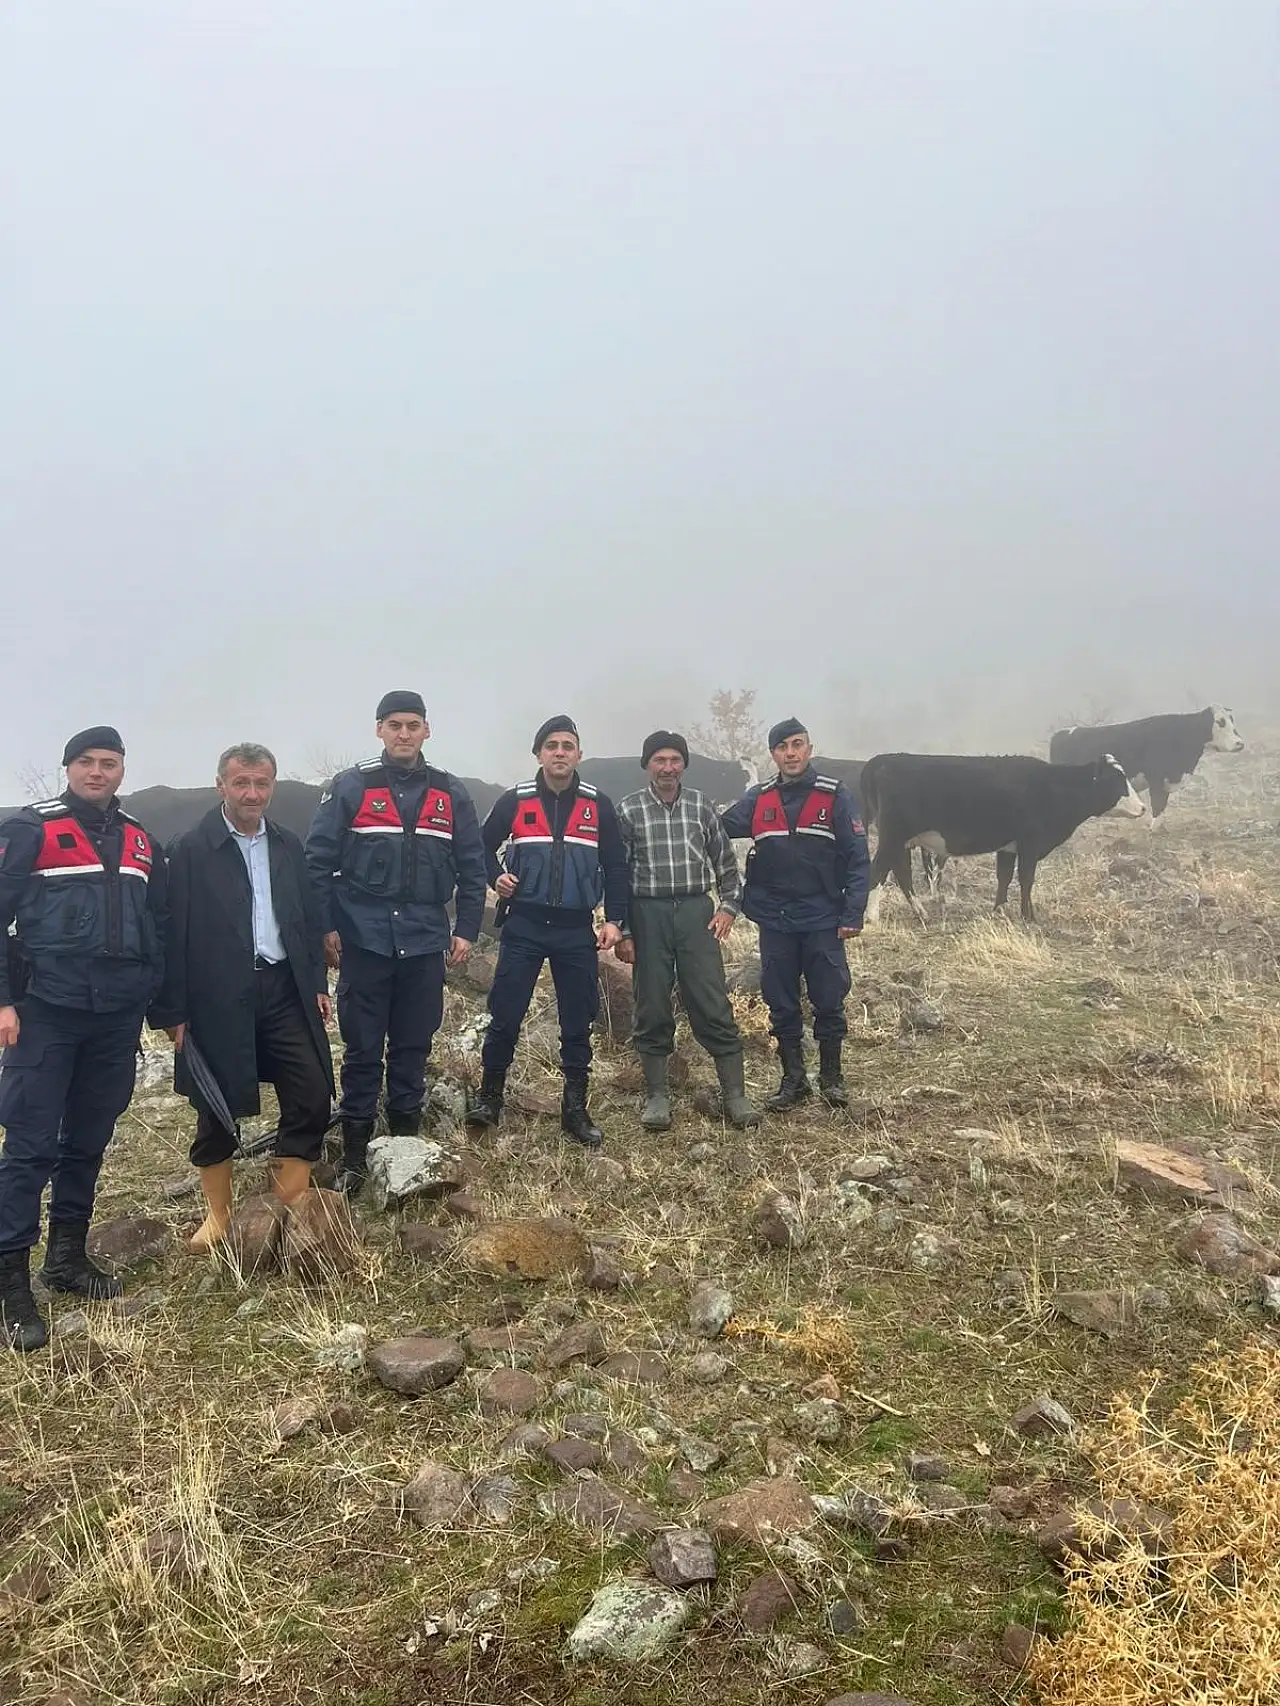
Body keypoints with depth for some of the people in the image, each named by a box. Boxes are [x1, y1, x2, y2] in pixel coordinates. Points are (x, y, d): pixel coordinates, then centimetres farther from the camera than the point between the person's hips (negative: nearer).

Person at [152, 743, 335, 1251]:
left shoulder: (288, 846, 9)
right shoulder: (190, 850, -5)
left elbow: (309, 918, 14)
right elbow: (173, 934, -7)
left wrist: (318, 982, 8)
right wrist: (173, 1011, -8)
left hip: (285, 990, 4)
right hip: (218, 999, -4)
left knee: (312, 1096, 0)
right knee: (217, 1110, 8)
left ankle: (291, 1204, 15)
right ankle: (218, 1215, 26)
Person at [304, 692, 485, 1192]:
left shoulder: (451, 794, 6)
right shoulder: (351, 787, -1)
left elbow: (472, 868, 10)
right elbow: (318, 860, -1)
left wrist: (466, 929, 5)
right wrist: (325, 927, -5)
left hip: (425, 942, 2)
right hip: (363, 940, -2)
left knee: (413, 1047, 10)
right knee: (362, 1048, 3)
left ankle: (406, 1141, 23)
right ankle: (354, 1151, 14)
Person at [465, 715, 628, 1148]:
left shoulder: (598, 806, 4)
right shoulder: (515, 801, 1)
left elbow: (615, 867, 8)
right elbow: (483, 845, 14)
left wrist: (614, 919, 1)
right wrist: (495, 876, -5)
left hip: (576, 930, 1)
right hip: (524, 926, -1)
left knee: (577, 1024, 5)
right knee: (505, 1017, -2)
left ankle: (575, 1110, 15)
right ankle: (489, 1097, 14)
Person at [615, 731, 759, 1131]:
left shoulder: (701, 806, 6)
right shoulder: (628, 810, 1)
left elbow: (725, 862, 14)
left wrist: (729, 906, 3)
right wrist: (621, 931, -2)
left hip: (696, 911, 1)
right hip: (648, 914, -1)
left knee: (714, 1007, 0)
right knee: (652, 1008, 5)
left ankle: (734, 1094, 7)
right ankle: (656, 1095, 16)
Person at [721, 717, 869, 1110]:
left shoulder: (835, 796, -3)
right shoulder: (757, 800, 5)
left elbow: (858, 859, -5)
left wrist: (853, 915, -10)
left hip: (823, 921, -3)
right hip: (774, 923, 3)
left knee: (829, 1002, 4)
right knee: (781, 1005, 9)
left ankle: (831, 1077, 21)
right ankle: (792, 1080, 21)